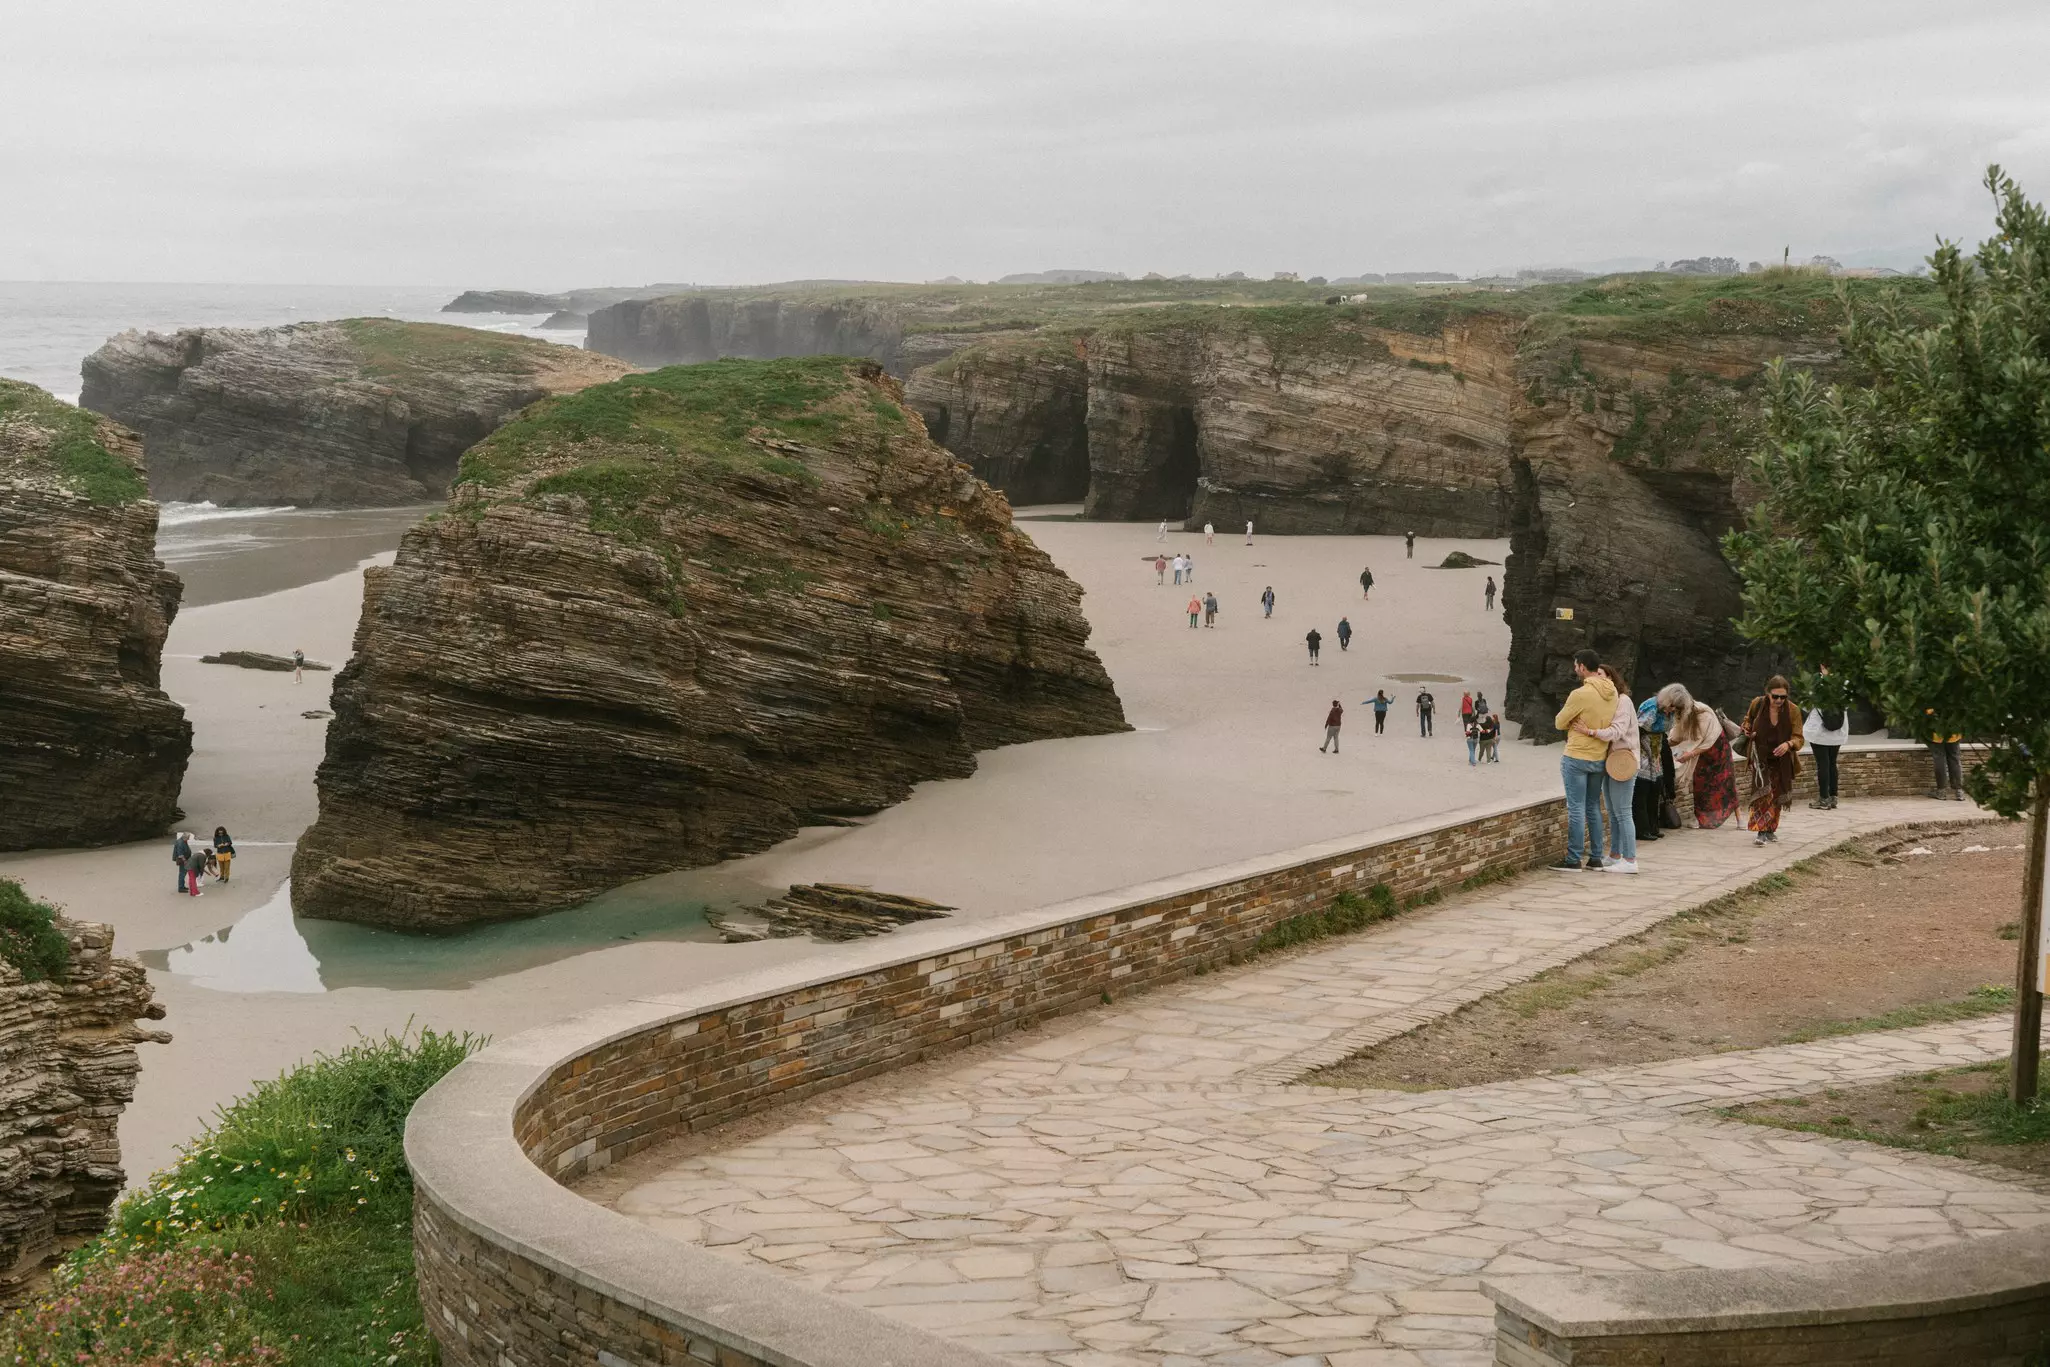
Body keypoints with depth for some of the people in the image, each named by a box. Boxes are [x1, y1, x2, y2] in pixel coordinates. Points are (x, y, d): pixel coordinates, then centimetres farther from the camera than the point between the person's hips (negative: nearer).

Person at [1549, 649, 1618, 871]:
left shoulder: (1580, 694, -19)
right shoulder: (1612, 692, 2)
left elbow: (1559, 723, -7)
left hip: (1576, 758, -7)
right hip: (1600, 758, 7)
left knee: (1576, 809, -2)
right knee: (1593, 809, 14)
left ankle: (1573, 860, 1)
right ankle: (1595, 859, 16)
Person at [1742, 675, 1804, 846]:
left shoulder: (1793, 710, -16)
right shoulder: (1757, 704, -13)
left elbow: (1798, 738, -18)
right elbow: (1748, 719, 10)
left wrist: (1788, 744, -39)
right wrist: (1747, 729, -11)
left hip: (1781, 759, 2)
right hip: (1761, 756, -1)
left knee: (1776, 794, 14)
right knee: (1763, 790, -19)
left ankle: (1770, 829, 32)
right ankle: (1761, 832, -24)